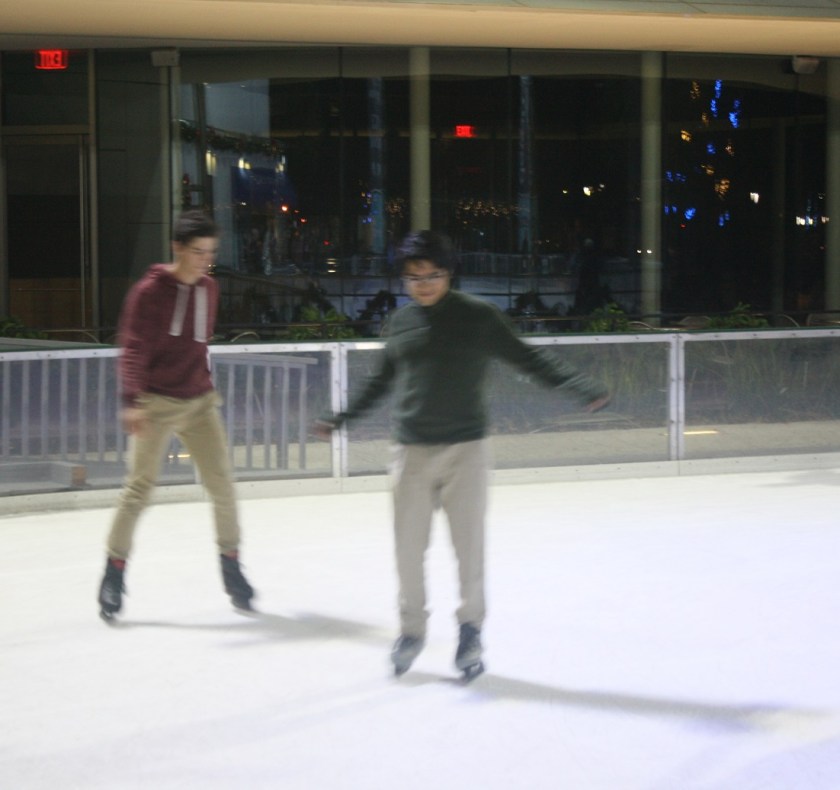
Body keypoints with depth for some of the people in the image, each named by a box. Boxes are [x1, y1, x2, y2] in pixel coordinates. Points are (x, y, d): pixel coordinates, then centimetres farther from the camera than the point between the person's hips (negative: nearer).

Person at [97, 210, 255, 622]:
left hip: (200, 402, 5)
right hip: (157, 403, -5)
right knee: (139, 487, -6)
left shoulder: (209, 289, 8)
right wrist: (132, 401, -28)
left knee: (221, 482, 1)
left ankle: (231, 564, 14)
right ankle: (114, 573, 4)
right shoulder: (149, 291, -11)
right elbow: (133, 349, -17)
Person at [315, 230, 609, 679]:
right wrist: (341, 418, 26)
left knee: (469, 545, -1)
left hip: (465, 449, -3)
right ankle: (411, 629, 21)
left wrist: (581, 387, -12)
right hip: (411, 452, 3)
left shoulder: (478, 317, -2)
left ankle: (470, 629, 14)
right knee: (408, 546, 5)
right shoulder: (401, 322, 8)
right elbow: (381, 381, 21)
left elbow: (528, 359, -2)